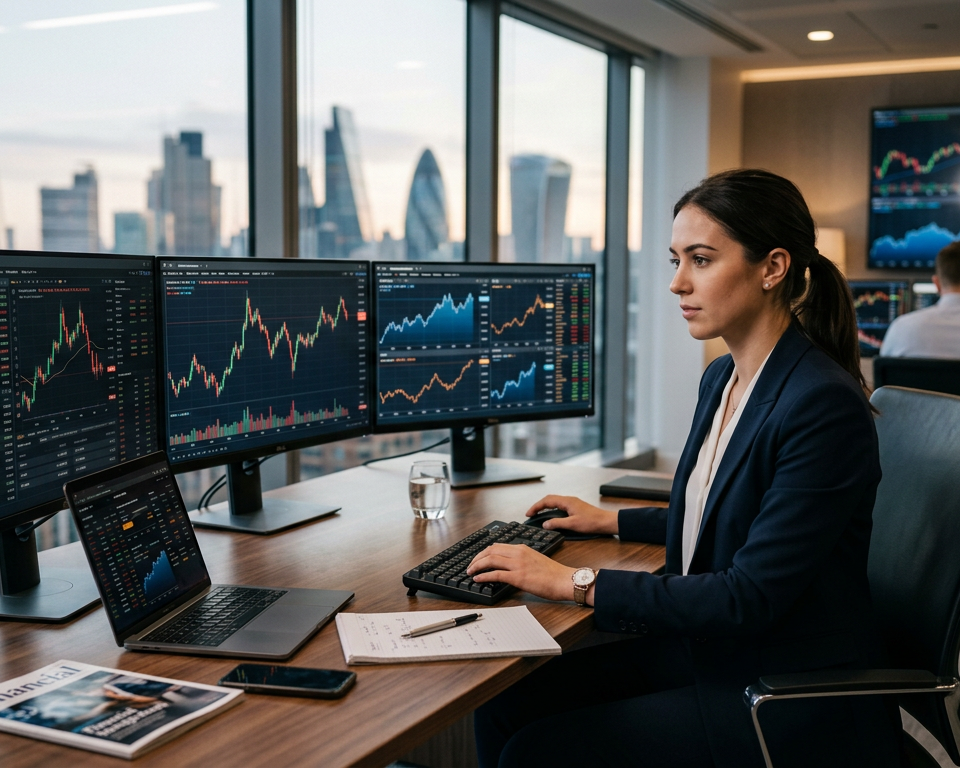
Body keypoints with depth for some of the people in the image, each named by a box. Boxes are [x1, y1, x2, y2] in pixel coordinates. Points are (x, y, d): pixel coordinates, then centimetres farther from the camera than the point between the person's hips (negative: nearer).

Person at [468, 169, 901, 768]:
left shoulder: (826, 405, -23)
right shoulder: (722, 379, 6)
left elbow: (750, 596, -25)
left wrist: (578, 583, -21)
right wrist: (613, 521, 22)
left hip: (791, 704, -8)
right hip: (704, 649, 8)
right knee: (503, 706, -3)